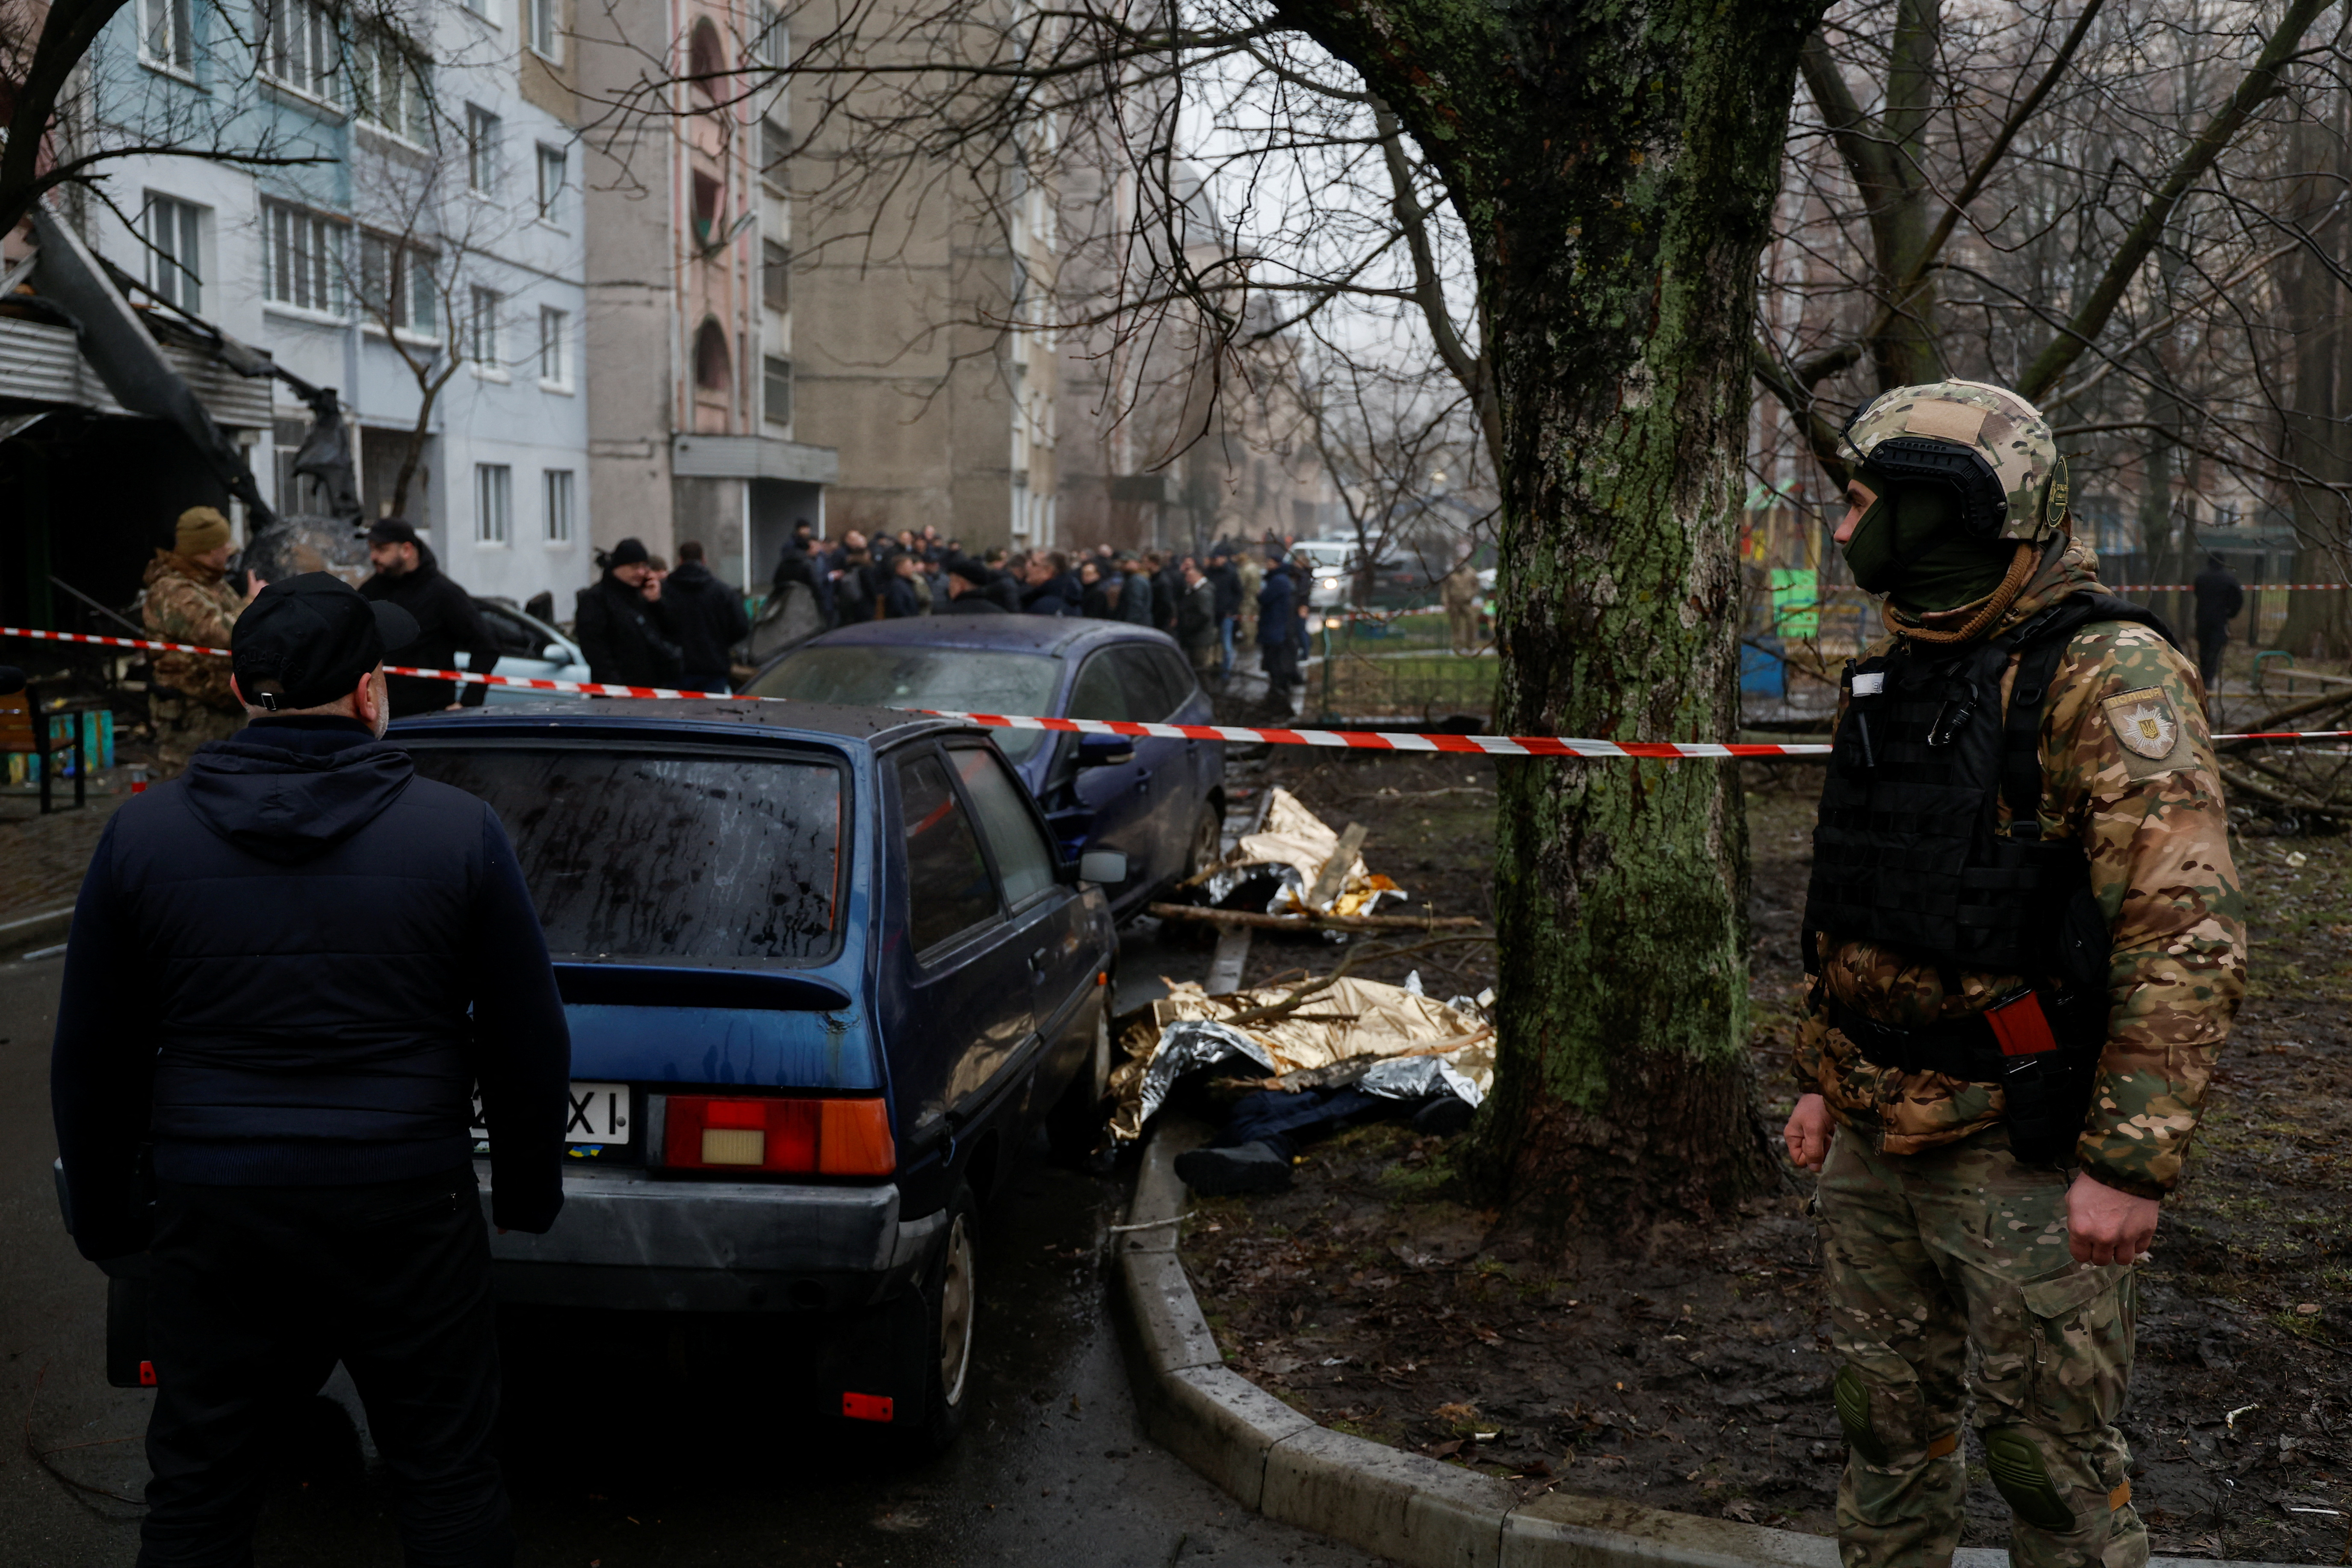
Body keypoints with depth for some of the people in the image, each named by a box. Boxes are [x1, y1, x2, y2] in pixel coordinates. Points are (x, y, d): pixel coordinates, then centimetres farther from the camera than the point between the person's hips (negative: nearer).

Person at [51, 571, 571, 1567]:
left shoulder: (141, 835, -2)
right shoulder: (460, 831, -7)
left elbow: (92, 1060, 4)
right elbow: (528, 1043, -1)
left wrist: (103, 1213, 17)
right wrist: (529, 1189, 13)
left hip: (213, 1221, 1)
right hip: (409, 1212, -1)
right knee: (448, 1480, 11)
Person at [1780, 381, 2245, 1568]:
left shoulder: (2107, 677, -16)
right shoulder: (1892, 676, 10)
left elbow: (2188, 935, -22)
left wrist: (2131, 1162, -24)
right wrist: (1820, 1077, 19)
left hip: (2021, 1153, -7)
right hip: (1874, 1143, 7)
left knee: (2048, 1447, 5)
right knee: (1885, 1413, 17)